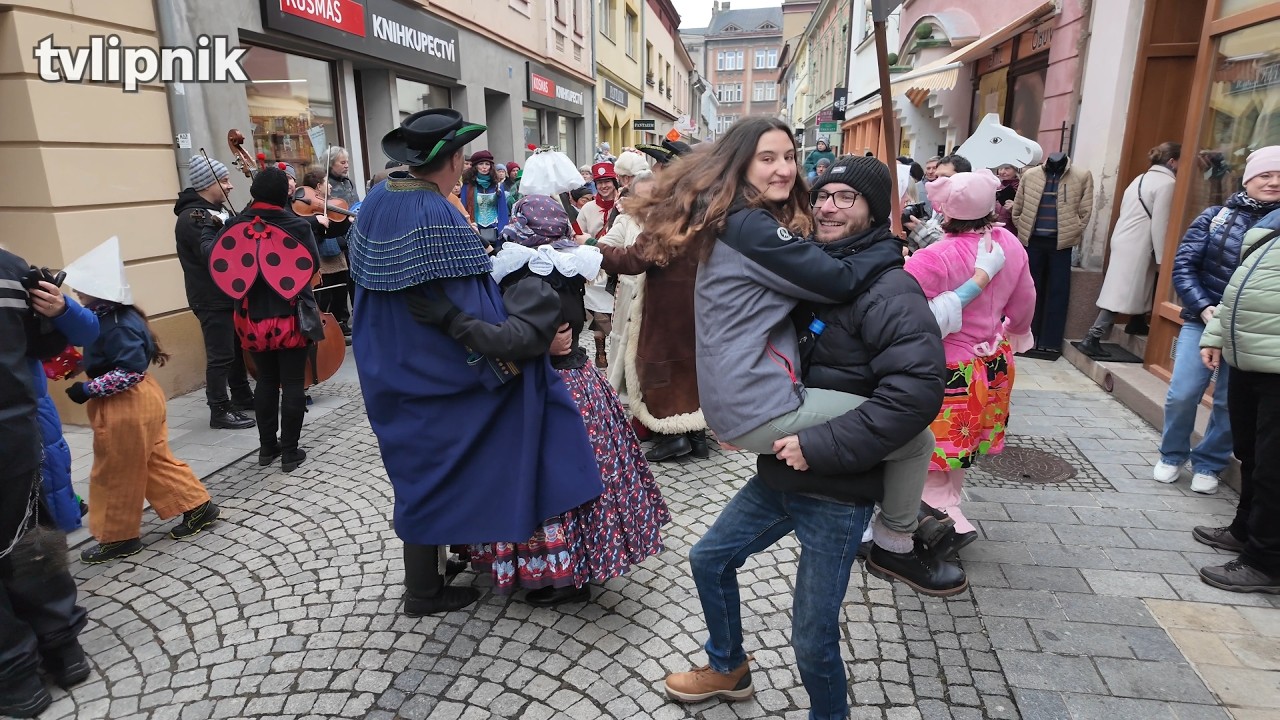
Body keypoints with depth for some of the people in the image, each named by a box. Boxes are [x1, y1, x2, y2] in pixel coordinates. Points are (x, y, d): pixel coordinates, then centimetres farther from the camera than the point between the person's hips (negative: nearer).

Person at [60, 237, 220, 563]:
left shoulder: (118, 326, -24)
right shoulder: (110, 316, 7)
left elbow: (129, 372, -26)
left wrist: (87, 389, -20)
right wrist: (79, 366, 10)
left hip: (126, 407, -10)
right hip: (139, 401, 10)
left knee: (115, 475, 6)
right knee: (156, 461, 17)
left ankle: (119, 537, 22)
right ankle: (198, 507, 22)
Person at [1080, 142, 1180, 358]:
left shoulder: (1141, 178, 18)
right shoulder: (1167, 182, -8)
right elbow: (1160, 224, -14)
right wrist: (1162, 258, -10)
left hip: (1124, 240, 9)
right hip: (1137, 245, -9)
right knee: (1120, 292, -8)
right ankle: (1092, 339, -9)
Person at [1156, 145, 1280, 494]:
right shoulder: (1216, 216, 1)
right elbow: (1183, 264, -2)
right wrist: (1203, 308, -13)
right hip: (1203, 320, 0)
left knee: (1231, 403, 6)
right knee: (1182, 394, -3)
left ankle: (1208, 464, 24)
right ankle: (1172, 456, 19)